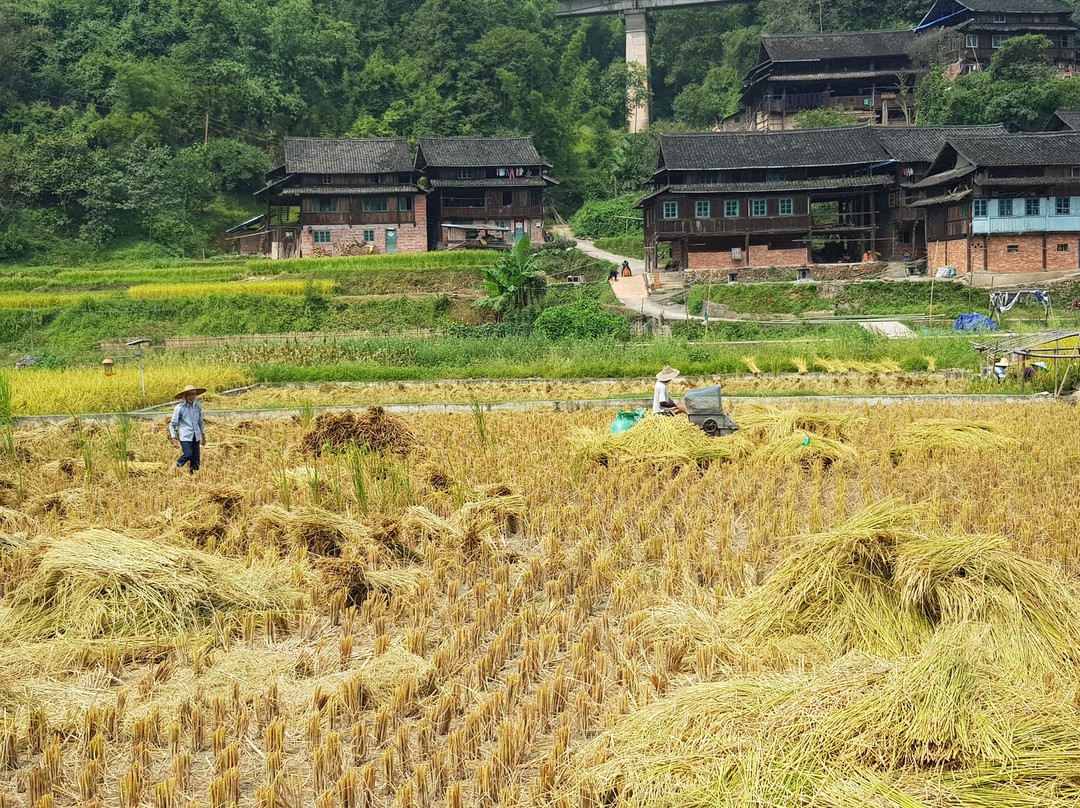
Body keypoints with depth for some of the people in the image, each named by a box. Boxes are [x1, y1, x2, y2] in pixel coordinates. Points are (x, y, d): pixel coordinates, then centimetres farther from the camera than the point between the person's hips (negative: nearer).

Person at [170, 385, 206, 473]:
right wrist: (174, 439, -8)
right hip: (185, 436, -5)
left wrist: (203, 435, 21)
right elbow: (172, 424, -2)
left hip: (196, 436, 5)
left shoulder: (198, 406, 5)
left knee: (196, 459, 3)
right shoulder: (179, 408, -8)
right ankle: (176, 467, 3)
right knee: (188, 455, -22)